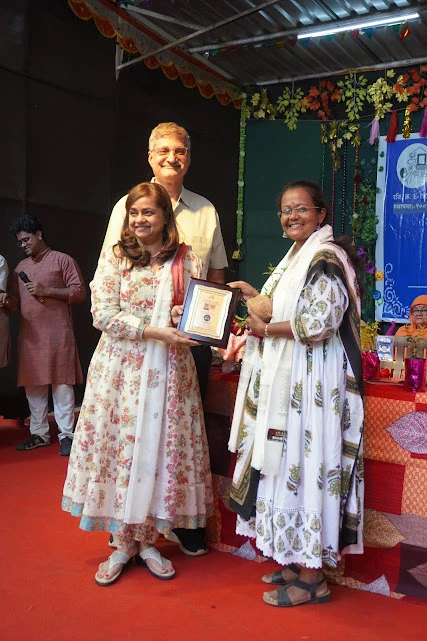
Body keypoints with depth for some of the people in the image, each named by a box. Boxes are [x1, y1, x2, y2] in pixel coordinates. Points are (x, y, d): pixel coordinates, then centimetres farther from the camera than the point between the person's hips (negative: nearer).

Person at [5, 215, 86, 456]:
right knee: (33, 386, 7)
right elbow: (18, 300, 20)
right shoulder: (21, 267, 19)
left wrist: (46, 291, -12)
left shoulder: (62, 260, 2)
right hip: (30, 334, 6)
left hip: (58, 333, -6)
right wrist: (8, 302, -3)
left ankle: (66, 435, 1)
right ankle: (39, 434, 16)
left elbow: (80, 292, -4)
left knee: (62, 384, -4)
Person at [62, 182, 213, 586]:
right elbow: (103, 314, -7)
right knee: (120, 445, 1)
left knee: (161, 447, 3)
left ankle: (147, 540, 20)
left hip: (169, 370, 1)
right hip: (120, 368, -1)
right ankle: (122, 543, 17)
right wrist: (156, 331, -17)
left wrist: (187, 318, -14)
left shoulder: (186, 259, 6)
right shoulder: (115, 257, 3)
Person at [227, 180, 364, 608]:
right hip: (287, 381, 10)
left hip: (311, 384, -10)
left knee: (303, 464, -3)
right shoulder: (298, 255, 18)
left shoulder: (324, 257, -13)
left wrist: (266, 328, -13)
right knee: (288, 465, 13)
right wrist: (257, 299, 12)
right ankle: (295, 561, 27)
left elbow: (320, 323, -23)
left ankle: (310, 578, 10)